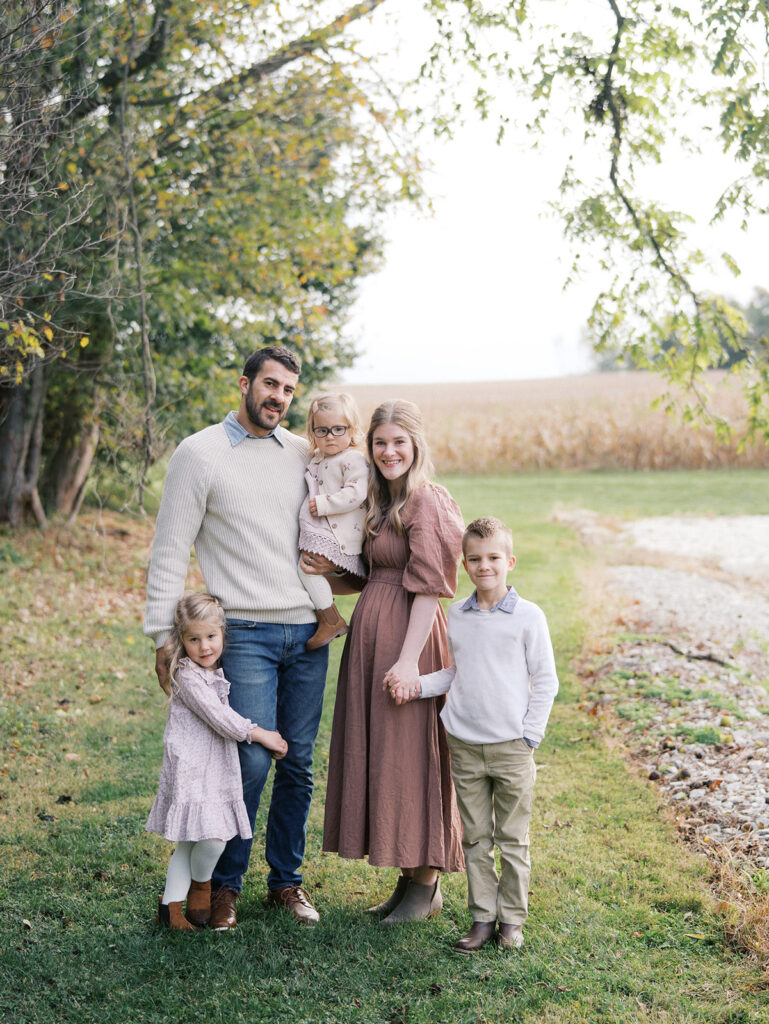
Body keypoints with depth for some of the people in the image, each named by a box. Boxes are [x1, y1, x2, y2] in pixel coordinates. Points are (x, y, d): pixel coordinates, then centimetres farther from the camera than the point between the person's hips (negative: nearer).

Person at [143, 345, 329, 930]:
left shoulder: (303, 454, 11)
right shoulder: (200, 454, -1)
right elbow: (170, 551, -1)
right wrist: (163, 636, -5)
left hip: (308, 631, 4)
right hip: (246, 632, -4)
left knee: (299, 761, 8)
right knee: (252, 760, -8)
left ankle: (287, 880, 23)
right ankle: (224, 883, 10)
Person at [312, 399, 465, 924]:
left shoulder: (426, 502, -12)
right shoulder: (384, 502, 16)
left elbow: (430, 587, -17)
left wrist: (409, 659, -22)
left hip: (408, 635, -9)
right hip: (371, 631, 9)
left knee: (408, 755, -3)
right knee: (381, 756, 12)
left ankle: (427, 885, 10)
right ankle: (409, 877, 23)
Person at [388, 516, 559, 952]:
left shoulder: (528, 616, -6)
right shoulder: (456, 616, 6)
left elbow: (545, 682, -2)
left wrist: (529, 737, -6)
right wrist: (415, 687, 0)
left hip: (511, 747, -3)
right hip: (465, 747, 3)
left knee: (512, 839, 7)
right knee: (475, 838, 10)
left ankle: (512, 919, 20)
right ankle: (483, 917, 20)